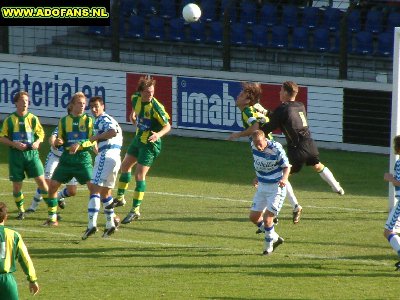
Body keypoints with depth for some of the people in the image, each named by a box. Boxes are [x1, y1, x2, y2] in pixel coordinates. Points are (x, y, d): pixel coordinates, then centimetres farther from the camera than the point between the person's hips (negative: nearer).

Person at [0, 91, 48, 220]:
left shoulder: (33, 119, 5)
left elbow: (41, 134, 12)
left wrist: (37, 142, -10)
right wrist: (15, 144, -14)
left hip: (31, 153, 0)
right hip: (16, 155, 0)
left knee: (41, 180, -9)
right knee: (17, 184, 2)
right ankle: (21, 211, 20)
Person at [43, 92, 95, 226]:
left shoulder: (89, 120, 2)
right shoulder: (64, 121, 9)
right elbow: (59, 141, 14)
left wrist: (80, 144, -21)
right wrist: (57, 143, -10)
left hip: (83, 158, -3)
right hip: (66, 158, 3)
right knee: (52, 185, -3)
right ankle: (52, 217, 8)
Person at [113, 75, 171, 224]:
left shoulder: (156, 107, -25)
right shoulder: (136, 98, -5)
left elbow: (167, 126, -22)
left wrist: (158, 134, -38)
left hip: (150, 144, -8)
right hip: (138, 138, 8)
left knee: (139, 175, -11)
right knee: (125, 166, 21)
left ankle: (136, 209, -3)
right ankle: (120, 198, 40)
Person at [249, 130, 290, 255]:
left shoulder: (276, 149, -23)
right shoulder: (253, 146, -5)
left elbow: (287, 166, -13)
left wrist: (284, 179, -31)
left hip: (276, 188, -7)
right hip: (262, 186, 7)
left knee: (267, 218, -12)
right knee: (253, 216, 7)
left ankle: (269, 245, 11)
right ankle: (275, 238, 26)